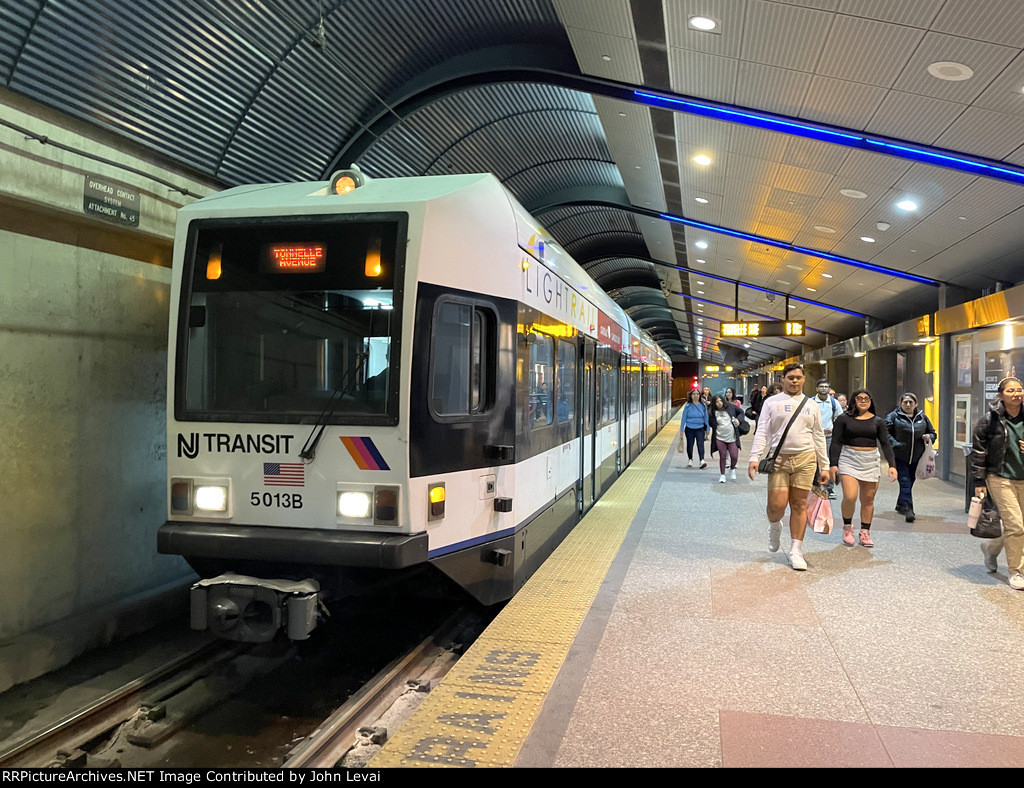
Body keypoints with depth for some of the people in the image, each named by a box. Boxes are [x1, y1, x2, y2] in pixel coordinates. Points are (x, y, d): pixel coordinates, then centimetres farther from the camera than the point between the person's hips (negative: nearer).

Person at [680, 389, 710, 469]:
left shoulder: (703, 406, 2)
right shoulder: (688, 406, -3)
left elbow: (706, 417, 10)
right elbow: (684, 418, 1)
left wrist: (707, 428, 11)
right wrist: (682, 429, 0)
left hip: (700, 429, 0)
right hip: (689, 428, 0)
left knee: (700, 444, -14)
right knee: (690, 445, 11)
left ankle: (702, 460, -22)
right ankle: (690, 460, 29)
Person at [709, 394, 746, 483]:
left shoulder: (731, 407, 0)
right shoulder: (714, 413, 0)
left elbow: (741, 412, 12)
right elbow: (713, 425, 4)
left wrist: (738, 419, -5)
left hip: (732, 438, 0)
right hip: (720, 438, 0)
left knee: (734, 456, -4)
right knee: (722, 456, 3)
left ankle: (732, 469, 27)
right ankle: (722, 475, 17)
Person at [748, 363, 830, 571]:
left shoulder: (811, 405, 14)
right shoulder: (771, 402, 7)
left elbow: (819, 437, 15)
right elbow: (762, 431, 1)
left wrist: (824, 466, 12)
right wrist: (754, 457, -11)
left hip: (805, 459, 2)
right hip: (779, 459, -2)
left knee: (799, 505, 2)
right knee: (777, 505, -8)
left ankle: (796, 551, 11)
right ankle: (774, 527, 28)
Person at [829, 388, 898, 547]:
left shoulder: (878, 421, 9)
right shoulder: (843, 419, 3)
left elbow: (886, 444, 4)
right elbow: (836, 443, 0)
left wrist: (892, 465, -8)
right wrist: (833, 464, -9)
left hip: (870, 462, 3)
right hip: (849, 460, -2)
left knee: (868, 500, 4)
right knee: (850, 497, -15)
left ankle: (865, 532, 18)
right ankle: (847, 527, 9)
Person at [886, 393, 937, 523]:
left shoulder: (922, 417, 12)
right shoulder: (894, 416, -1)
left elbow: (933, 433, 21)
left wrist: (929, 437, -2)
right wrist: (894, 444, -20)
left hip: (916, 457, 5)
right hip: (899, 457, -4)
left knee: (910, 482, 13)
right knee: (905, 482, -12)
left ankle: (900, 505, 30)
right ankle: (908, 509, -15)